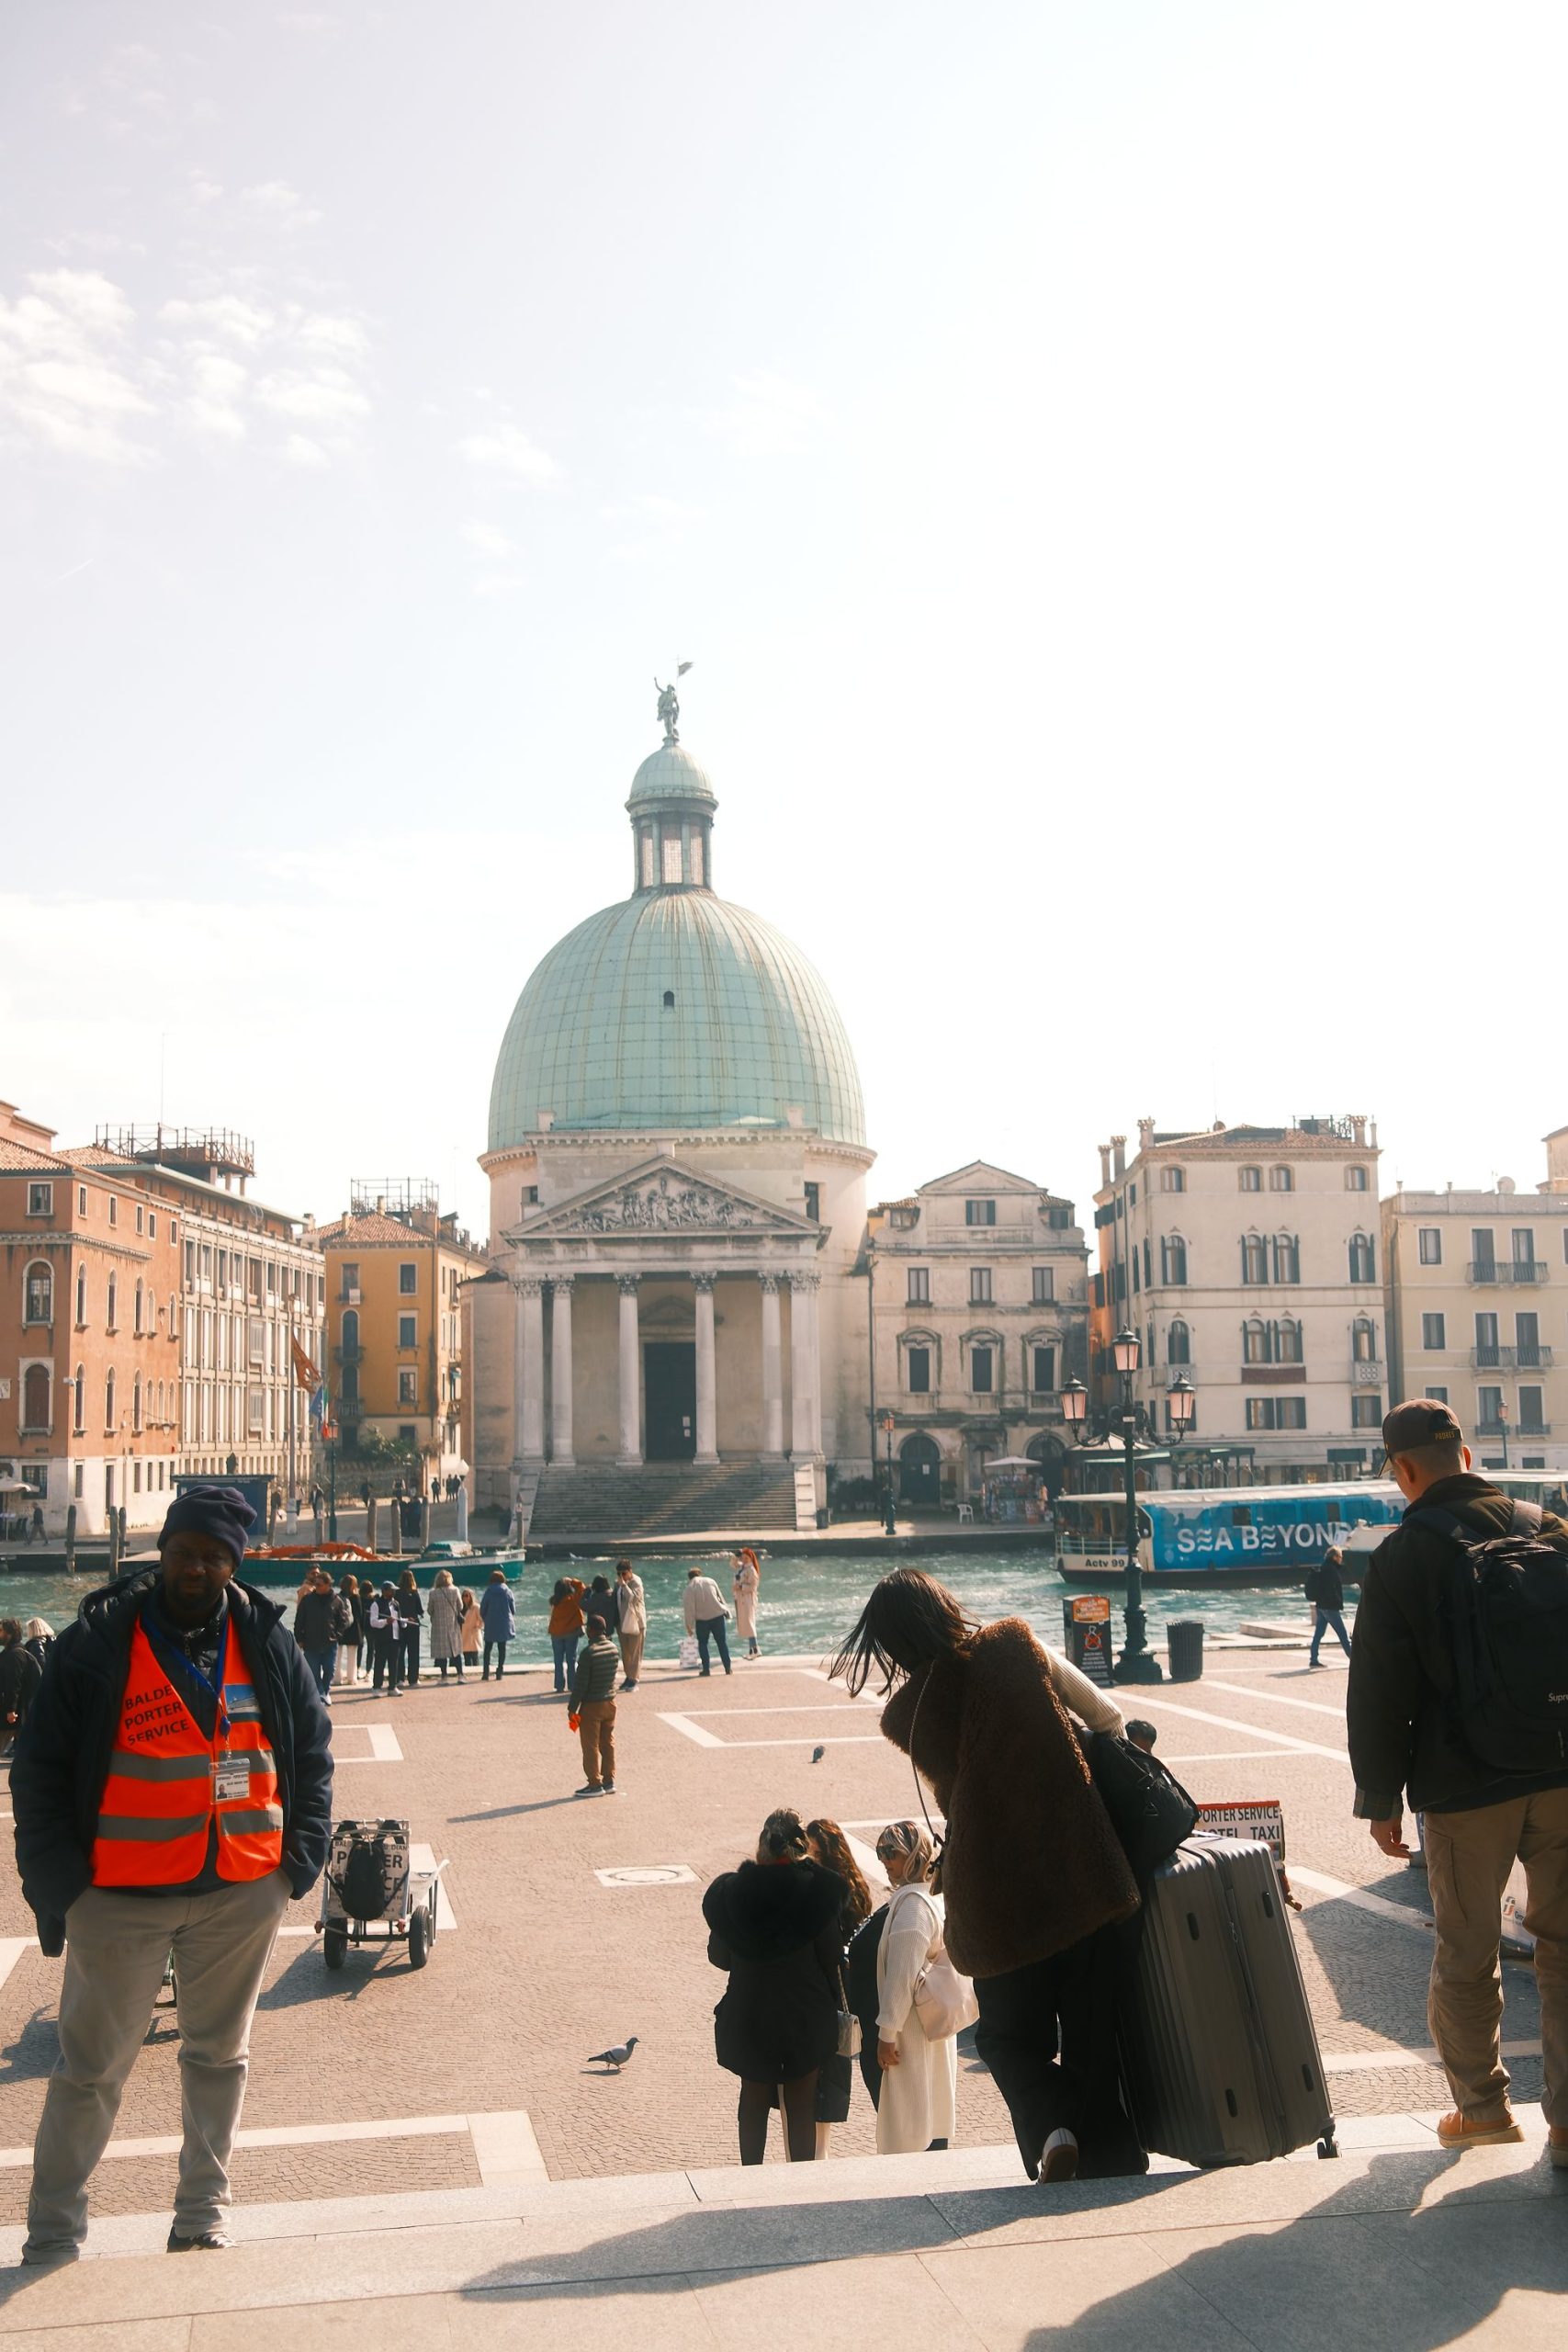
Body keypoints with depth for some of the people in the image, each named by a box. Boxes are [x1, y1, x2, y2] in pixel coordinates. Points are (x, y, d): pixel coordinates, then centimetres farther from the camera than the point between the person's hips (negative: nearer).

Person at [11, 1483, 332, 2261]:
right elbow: (41, 1771, -5)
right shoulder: (97, 1643, -8)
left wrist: (303, 1853, 1)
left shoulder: (267, 1642, 2)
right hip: (119, 1897, -3)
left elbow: (312, 1749, 10)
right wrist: (56, 1883, -10)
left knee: (220, 2054, 14)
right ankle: (51, 2237, 18)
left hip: (242, 1895, 3)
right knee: (91, 2069, 5)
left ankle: (202, 2218, 29)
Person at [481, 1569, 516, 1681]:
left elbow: (482, 1608, -2)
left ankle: (486, 1673, 2)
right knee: (502, 1648, 9)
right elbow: (513, 1609, 2)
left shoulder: (489, 1591, -6)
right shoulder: (507, 1591, -3)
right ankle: (500, 1672, 6)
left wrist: (484, 1619, 16)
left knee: (488, 1648, 8)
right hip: (504, 1625, 1)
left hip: (491, 1625, -1)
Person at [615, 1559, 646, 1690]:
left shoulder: (636, 1582, -11)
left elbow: (633, 1598, -27)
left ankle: (634, 1680, -6)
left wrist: (623, 1584, -25)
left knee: (635, 1653, -6)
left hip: (635, 1622, -7)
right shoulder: (618, 1583, 9)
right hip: (622, 1622, 7)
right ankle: (628, 1677, 20)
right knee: (625, 1653, 11)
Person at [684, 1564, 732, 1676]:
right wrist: (726, 1611, 20)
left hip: (702, 1619, -3)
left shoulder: (690, 1587, -5)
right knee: (722, 1642, 10)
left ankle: (706, 1669, 5)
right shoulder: (710, 1581, 6)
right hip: (718, 1615, 3)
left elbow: (690, 1608, -8)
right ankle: (728, 1668, 8)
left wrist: (689, 1625, -2)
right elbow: (721, 1598, 10)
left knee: (702, 1643, 11)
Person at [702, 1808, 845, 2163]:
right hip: (805, 2014, -1)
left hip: (748, 2014, 2)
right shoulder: (817, 1891, -16)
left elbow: (719, 1956, -1)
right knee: (802, 2106, 14)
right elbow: (831, 1955, -10)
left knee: (754, 2101, 20)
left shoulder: (730, 1891, -11)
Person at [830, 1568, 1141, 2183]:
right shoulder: (1017, 1648, -3)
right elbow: (1107, 1717, 5)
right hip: (1081, 1877, 0)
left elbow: (959, 1796, 10)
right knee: (1093, 2034, 13)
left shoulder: (906, 1716, -1)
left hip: (996, 1897, 0)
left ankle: (1052, 2125, -7)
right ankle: (1111, 2164, 13)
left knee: (1009, 2033, 18)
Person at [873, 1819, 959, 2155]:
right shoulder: (936, 1897, 9)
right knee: (934, 2126, 15)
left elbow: (902, 1975, -21)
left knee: (907, 2134, -4)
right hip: (937, 2029, 9)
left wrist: (887, 2032, -15)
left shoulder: (911, 1903, -20)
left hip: (913, 2035, -9)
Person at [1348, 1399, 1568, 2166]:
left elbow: (1378, 1693, -9)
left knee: (1465, 1956, 11)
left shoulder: (1402, 1556, -9)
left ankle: (1481, 2106, 22)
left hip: (1464, 1788, -3)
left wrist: (1380, 1799, -1)